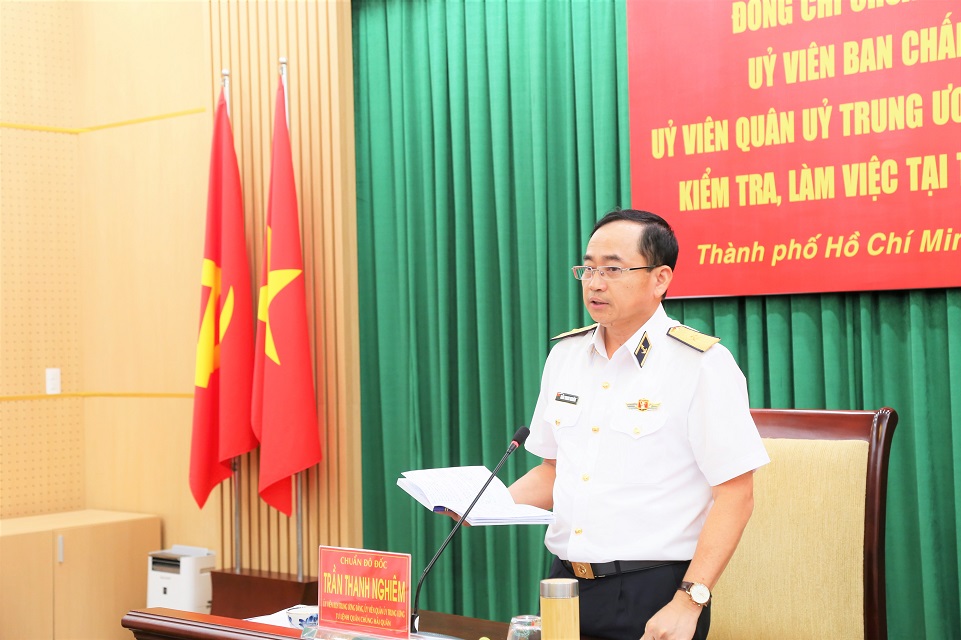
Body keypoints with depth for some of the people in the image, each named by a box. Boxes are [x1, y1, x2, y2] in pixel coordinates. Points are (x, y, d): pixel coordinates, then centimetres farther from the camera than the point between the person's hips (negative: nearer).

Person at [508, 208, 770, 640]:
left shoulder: (704, 365, -11)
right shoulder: (565, 354, 8)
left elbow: (735, 495, -14)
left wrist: (689, 602, -19)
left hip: (653, 592, -5)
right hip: (566, 582, 5)